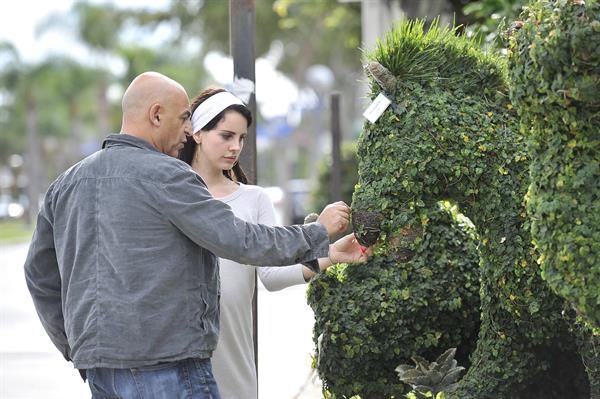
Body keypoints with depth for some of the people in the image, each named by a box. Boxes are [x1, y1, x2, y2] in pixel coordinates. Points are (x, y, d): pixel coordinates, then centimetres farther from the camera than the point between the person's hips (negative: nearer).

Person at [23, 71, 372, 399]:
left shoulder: (66, 183, 13)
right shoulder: (166, 175, -9)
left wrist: (74, 347, 26)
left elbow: (40, 274, 19)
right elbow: (240, 241, -12)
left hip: (98, 368, 8)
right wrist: (318, 233, 1)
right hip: (166, 365, -7)